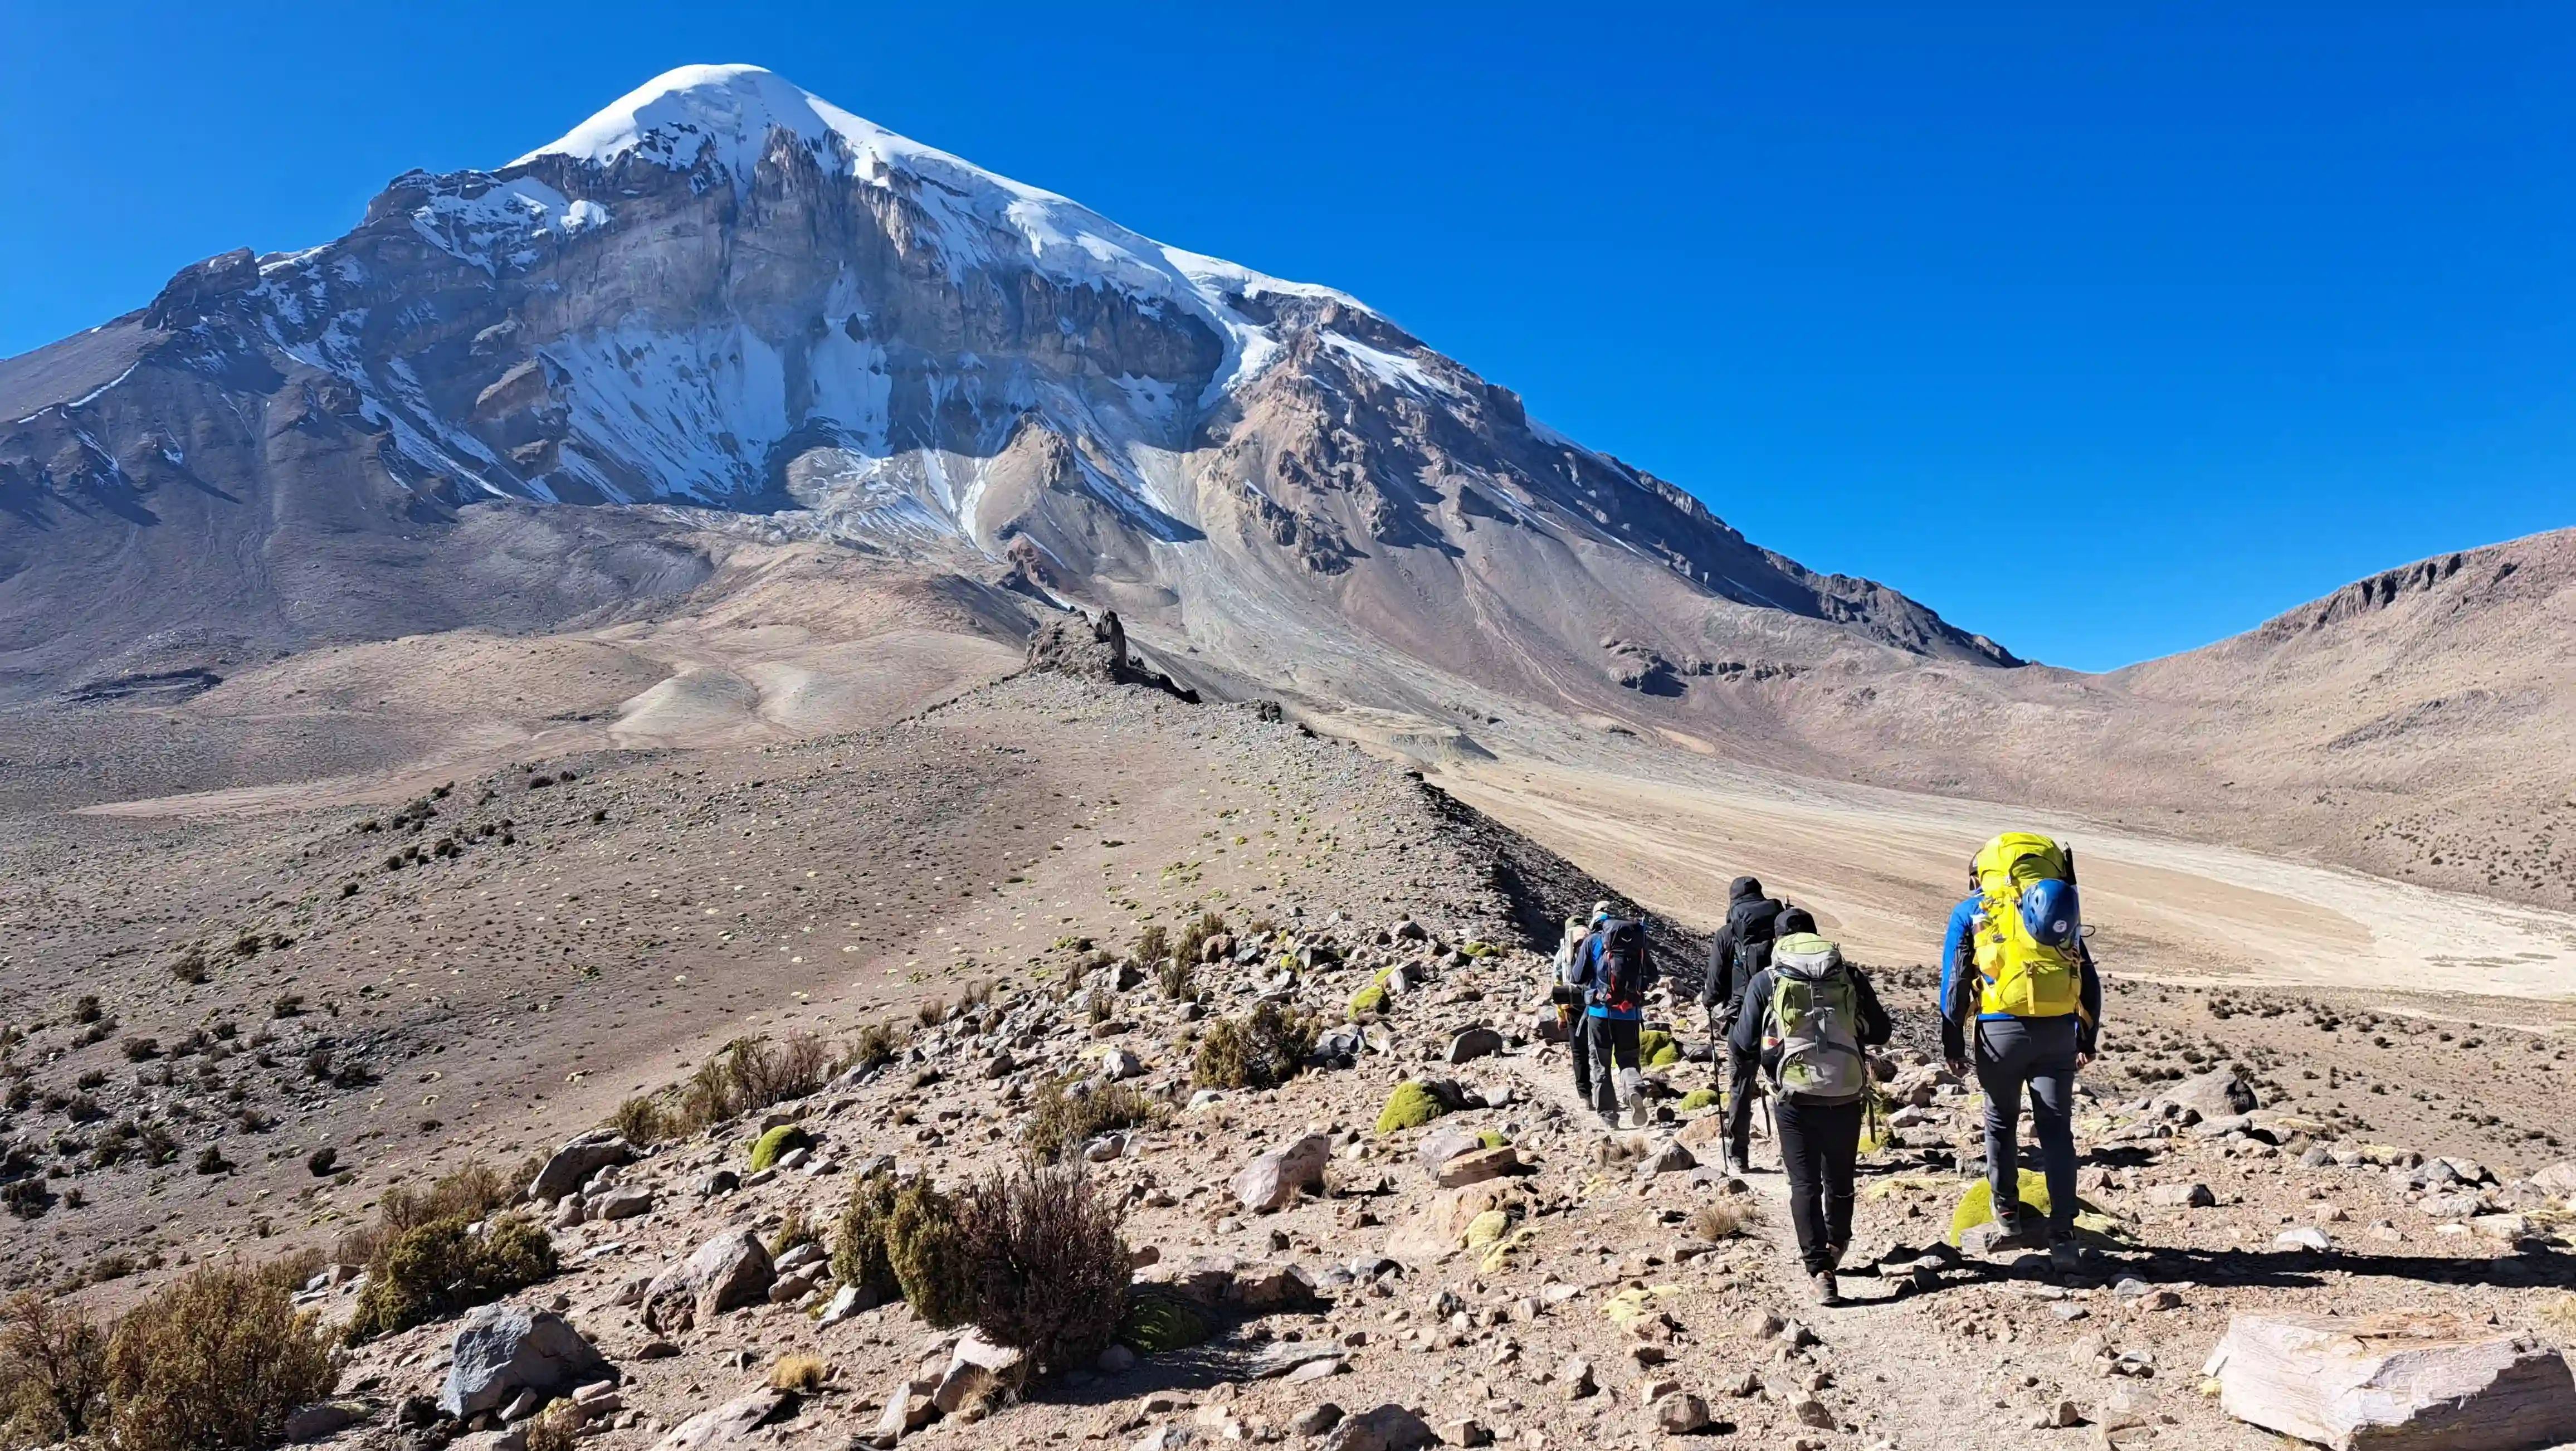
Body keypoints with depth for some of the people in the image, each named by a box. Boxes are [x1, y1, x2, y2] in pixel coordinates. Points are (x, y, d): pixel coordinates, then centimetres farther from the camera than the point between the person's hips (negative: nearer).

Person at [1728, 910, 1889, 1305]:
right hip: (1847, 1094, 3)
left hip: (1796, 1097, -2)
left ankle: (1820, 1271, -5)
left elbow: (1744, 1044, -1)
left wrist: (1731, 1033, 22)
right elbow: (1880, 1031, 13)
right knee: (1840, 1179, 21)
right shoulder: (1851, 975, 7)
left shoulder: (1765, 981, 0)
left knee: (1805, 1184, 5)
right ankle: (1836, 1248, 42)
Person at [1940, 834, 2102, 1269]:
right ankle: (2061, 1234, 1)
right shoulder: (2061, 911, 18)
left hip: (2000, 1029, -2)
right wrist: (2087, 1038, 23)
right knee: (2056, 1131, 6)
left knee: (2001, 1123, 17)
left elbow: (1954, 981, 2)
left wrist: (1953, 1044, 5)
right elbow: (2090, 981, 18)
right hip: (2058, 1032, 2)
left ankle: (2008, 1217, 24)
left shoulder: (1971, 911, 9)